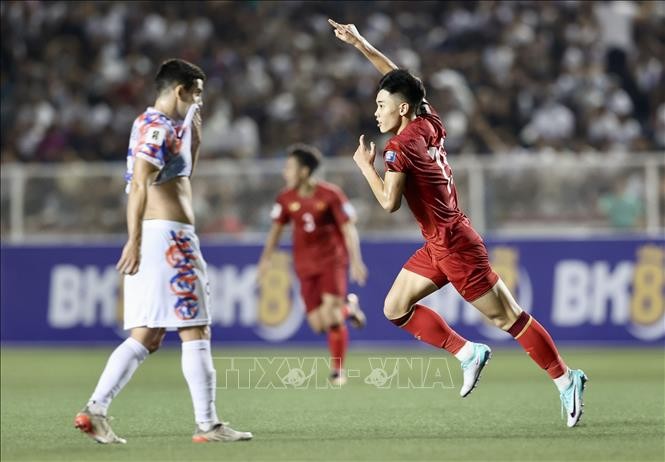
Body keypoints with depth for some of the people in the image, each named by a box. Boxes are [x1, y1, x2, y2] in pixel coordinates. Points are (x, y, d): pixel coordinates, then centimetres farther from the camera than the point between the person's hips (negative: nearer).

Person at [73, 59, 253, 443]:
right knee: (196, 332, -5)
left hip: (151, 239, 10)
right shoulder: (159, 127, -10)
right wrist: (135, 240, -30)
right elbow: (138, 185, -22)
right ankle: (208, 424, -3)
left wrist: (194, 133, 25)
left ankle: (95, 411, -3)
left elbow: (183, 177, 34)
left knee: (145, 339, 6)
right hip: (168, 237, -10)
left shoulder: (153, 125, 20)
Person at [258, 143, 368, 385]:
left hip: (332, 258, -4)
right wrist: (266, 258, 2)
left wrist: (355, 261, -14)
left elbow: (348, 228, -8)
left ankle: (337, 370, -4)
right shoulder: (286, 199, -1)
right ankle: (348, 308, 28)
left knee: (331, 313, -20)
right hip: (305, 264, 4)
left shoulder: (331, 195, -11)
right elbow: (276, 228, 11)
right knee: (318, 324, -5)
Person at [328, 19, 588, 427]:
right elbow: (402, 81, 19)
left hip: (454, 246, -9)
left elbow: (390, 203, -22)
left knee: (508, 317, -3)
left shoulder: (401, 146, -19)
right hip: (438, 245, 9)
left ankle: (566, 379, 3)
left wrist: (365, 165, -9)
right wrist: (361, 45, 20)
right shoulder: (429, 125, 4)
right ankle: (467, 353, 10)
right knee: (395, 308, 11)